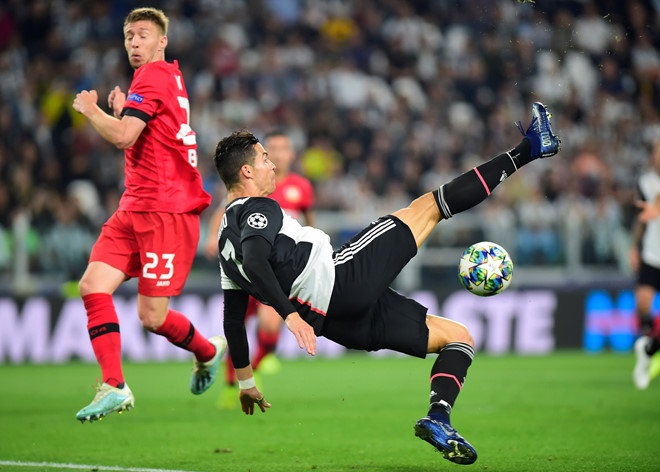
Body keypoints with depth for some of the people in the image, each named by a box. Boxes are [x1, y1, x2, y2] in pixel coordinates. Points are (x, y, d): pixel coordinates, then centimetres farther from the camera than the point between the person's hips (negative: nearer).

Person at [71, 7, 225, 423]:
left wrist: (90, 109, -4)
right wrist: (121, 111, 13)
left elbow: (123, 136, -21)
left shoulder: (154, 76, -11)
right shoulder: (170, 77, 19)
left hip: (166, 210, -10)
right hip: (135, 207, 10)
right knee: (93, 286, -7)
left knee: (152, 315, -7)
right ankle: (115, 386, -9)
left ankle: (208, 351, 22)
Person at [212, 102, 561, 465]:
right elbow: (255, 263, -25)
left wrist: (245, 382, 28)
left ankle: (438, 419, -9)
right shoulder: (257, 209, -4)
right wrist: (290, 314, -35)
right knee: (429, 205, 3)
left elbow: (232, 320, 23)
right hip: (344, 278, -9)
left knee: (459, 337, 14)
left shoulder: (226, 240, 22)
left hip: (339, 322, 9)